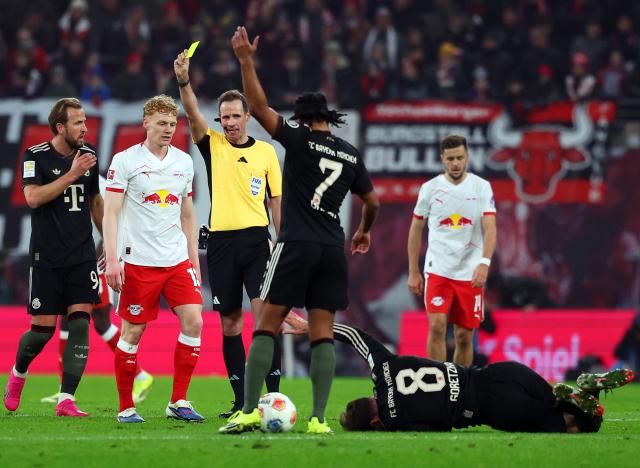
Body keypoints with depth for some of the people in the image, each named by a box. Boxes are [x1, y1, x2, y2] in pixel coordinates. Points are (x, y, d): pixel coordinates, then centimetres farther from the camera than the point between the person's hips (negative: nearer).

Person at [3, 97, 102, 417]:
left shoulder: (87, 155, 10)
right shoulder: (35, 156, -5)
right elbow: (33, 197, -19)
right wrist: (71, 174, -21)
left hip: (82, 256, 4)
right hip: (46, 258, -4)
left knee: (80, 324, -10)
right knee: (43, 329, -2)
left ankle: (66, 400, -9)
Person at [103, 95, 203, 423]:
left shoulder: (184, 162, 11)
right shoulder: (125, 161, -4)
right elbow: (111, 212, -6)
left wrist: (194, 260, 17)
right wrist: (112, 259, -14)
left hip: (178, 260, 4)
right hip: (139, 260, -4)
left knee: (193, 322, -9)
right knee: (133, 332, -1)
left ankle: (178, 402, -1)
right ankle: (126, 407, 10)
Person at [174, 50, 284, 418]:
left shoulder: (266, 151, 8)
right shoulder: (213, 146, 7)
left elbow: (277, 200, 11)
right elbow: (193, 113, -10)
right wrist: (183, 81, -27)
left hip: (256, 239, -1)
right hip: (221, 242, 1)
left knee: (265, 312, -15)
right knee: (230, 322, 4)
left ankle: (274, 392, -15)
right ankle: (241, 400, 9)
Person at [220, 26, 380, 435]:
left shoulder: (301, 140, -1)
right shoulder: (351, 155, 13)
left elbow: (259, 107, -7)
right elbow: (373, 202, 23)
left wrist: (246, 61, -4)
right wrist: (365, 231, 42)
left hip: (297, 245, -4)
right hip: (333, 249, 4)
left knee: (267, 325, -2)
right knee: (323, 332, 2)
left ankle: (249, 411, -10)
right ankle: (319, 419, -6)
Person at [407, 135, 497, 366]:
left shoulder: (482, 187, 1)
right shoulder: (430, 188, 3)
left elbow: (490, 229, -7)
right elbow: (416, 230, 11)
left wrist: (484, 263, -23)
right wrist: (413, 273, 8)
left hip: (470, 274, 0)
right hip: (437, 269, 0)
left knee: (465, 336, 4)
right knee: (437, 327, -15)